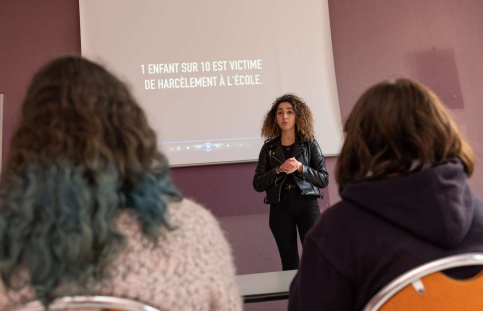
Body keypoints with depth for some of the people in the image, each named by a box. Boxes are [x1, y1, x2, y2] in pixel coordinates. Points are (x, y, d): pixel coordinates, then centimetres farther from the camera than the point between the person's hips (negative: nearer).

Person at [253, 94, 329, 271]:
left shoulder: (309, 144, 6)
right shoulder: (269, 148, 8)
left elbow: (324, 179, 2)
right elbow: (257, 184, 3)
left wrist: (300, 168, -13)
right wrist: (279, 170, -12)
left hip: (306, 205, -1)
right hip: (280, 208, 1)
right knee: (289, 263, 7)